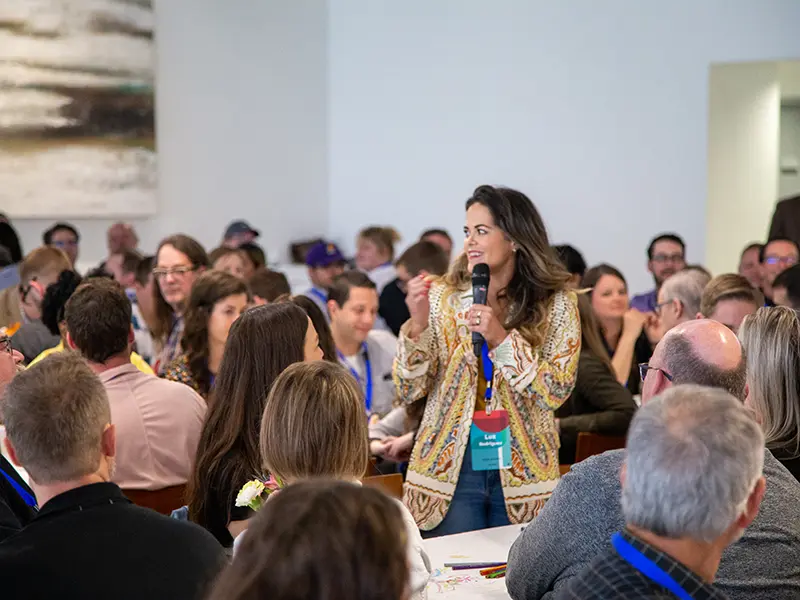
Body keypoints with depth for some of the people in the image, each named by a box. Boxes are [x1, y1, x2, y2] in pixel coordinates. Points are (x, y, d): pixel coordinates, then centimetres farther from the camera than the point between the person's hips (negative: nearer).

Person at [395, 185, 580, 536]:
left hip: (521, 471, 0)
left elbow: (557, 392, -11)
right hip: (450, 467, 1)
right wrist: (418, 325, -17)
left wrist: (502, 338, -19)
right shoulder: (443, 298, 1)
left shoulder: (555, 304, -2)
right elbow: (409, 392, -2)